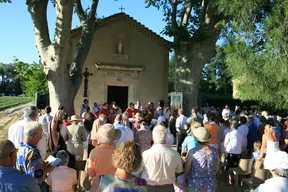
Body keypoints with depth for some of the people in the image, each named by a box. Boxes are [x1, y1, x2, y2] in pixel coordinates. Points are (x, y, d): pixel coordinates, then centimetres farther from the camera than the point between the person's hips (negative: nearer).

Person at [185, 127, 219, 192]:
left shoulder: (192, 152, -24)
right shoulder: (215, 151, -12)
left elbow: (186, 172, -13)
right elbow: (216, 169, 3)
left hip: (195, 185, -3)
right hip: (211, 185, 3)